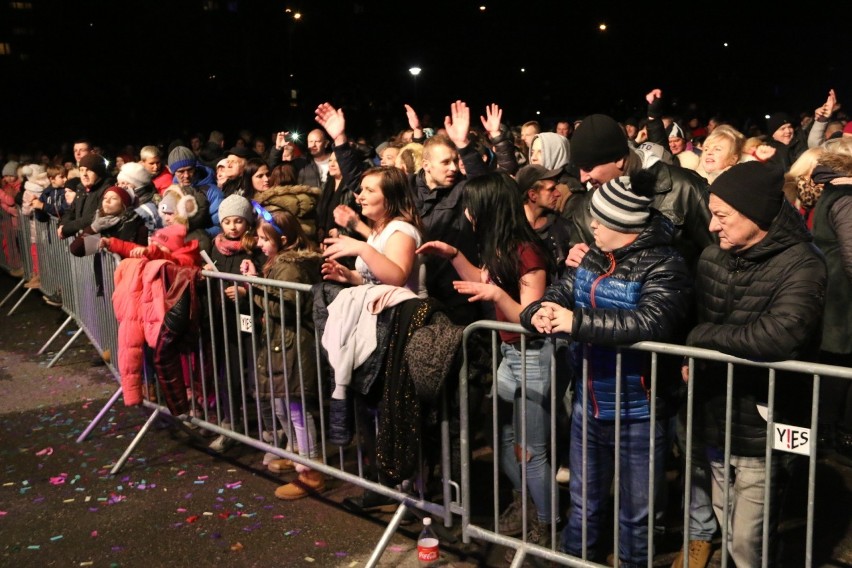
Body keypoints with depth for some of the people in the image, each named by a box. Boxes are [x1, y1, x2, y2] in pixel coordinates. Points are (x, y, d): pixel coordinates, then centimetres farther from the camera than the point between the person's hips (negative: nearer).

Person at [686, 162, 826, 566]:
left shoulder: (800, 264, -19)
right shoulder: (712, 256, 2)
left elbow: (780, 335, -36)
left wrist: (702, 336, -23)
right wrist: (689, 359, -3)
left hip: (763, 428, -6)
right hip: (715, 417, 6)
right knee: (729, 532, 20)